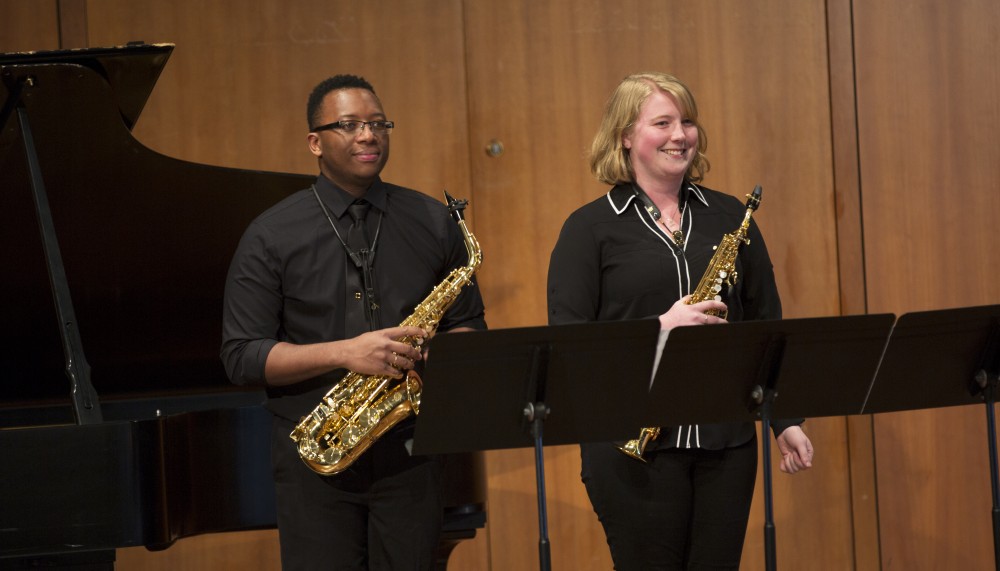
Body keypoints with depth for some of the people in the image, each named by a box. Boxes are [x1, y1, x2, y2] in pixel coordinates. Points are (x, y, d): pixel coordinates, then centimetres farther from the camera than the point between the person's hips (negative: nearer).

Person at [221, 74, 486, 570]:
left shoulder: (432, 223, 8)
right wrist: (343, 353, -17)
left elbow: (469, 324, 14)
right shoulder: (271, 237, 0)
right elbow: (242, 357, -5)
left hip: (409, 452, 2)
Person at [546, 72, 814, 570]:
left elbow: (764, 325, 14)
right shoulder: (590, 228, -1)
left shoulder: (728, 216, 10)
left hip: (726, 440, 4)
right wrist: (659, 328, -19)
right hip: (634, 447, -3)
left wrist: (786, 421, 7)